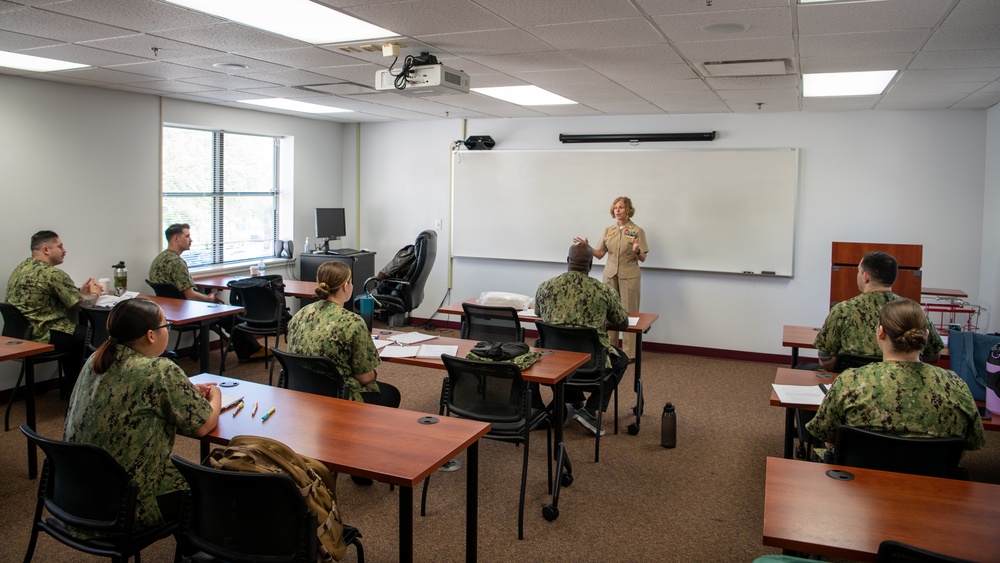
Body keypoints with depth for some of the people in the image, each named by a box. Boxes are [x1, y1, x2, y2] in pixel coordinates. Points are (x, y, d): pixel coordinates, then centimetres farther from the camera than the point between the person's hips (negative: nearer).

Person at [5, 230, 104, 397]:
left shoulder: (20, 268, 11)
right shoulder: (53, 274, -19)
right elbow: (84, 305, -16)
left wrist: (81, 291, 14)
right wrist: (94, 293, 4)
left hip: (22, 332, 10)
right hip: (44, 337, -10)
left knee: (76, 329, 28)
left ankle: (69, 386, 32)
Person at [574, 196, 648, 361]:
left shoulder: (637, 231, -4)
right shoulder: (608, 231, 8)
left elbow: (642, 259, -4)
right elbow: (600, 254, 7)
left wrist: (637, 251, -25)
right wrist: (587, 246, -8)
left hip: (629, 276, -4)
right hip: (610, 275, 4)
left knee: (628, 312, 0)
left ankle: (629, 352, 4)